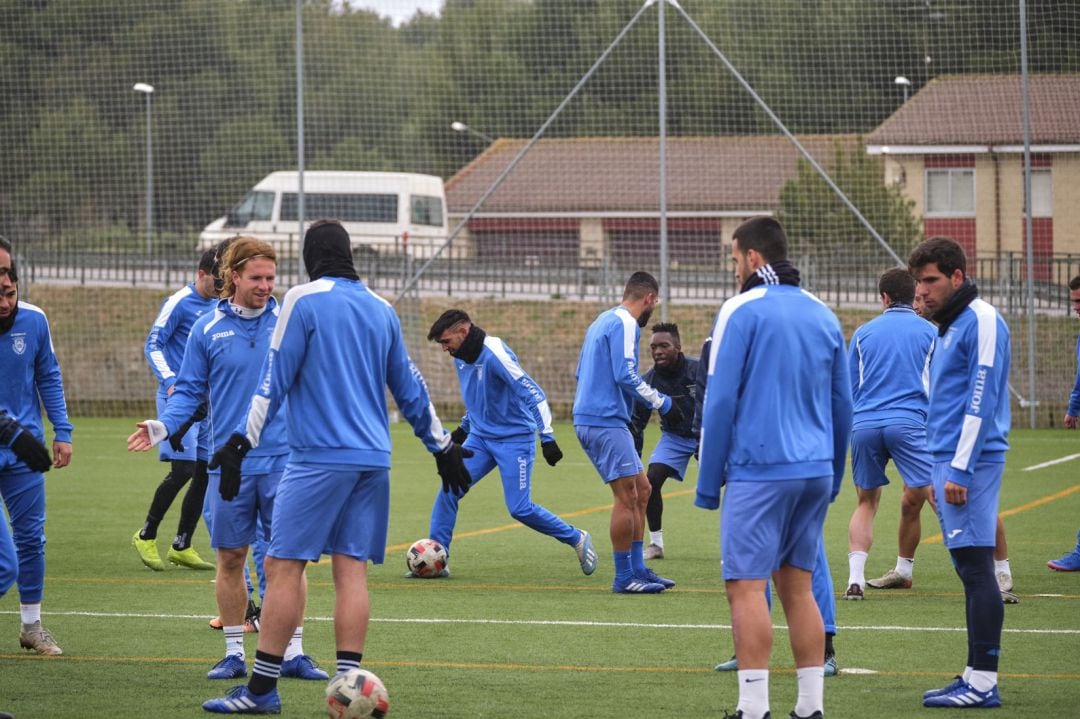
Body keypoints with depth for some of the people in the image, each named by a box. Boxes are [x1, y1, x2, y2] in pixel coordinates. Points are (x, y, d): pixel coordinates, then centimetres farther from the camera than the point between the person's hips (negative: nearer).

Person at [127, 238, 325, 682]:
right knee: (230, 558, 5)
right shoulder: (208, 329, 2)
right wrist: (164, 425, -10)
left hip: (283, 459, 0)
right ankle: (234, 653, 15)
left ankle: (293, 653, 5)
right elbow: (190, 390, 6)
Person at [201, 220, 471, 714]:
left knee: (283, 567, -4)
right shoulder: (381, 309, 14)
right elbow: (409, 388, 20)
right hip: (372, 460, 6)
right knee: (352, 569, 5)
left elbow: (274, 380, -8)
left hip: (320, 457, -6)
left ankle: (262, 688, -5)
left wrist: (242, 442, -8)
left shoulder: (304, 301, -3)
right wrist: (443, 448, 28)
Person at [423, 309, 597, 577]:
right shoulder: (461, 357, 4)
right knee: (448, 490, -7)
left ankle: (578, 539, 10)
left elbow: (533, 394, -24)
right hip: (480, 438, 7)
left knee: (520, 509, -10)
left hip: (514, 439, -7)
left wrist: (547, 437, -29)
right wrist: (464, 428, 29)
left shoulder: (495, 355, -22)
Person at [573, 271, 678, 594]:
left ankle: (637, 569, 15)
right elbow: (626, 375, -20)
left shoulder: (604, 321, 20)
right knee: (627, 496, -8)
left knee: (641, 490, 14)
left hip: (592, 419, 10)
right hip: (606, 422, -10)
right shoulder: (624, 324, -10)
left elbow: (582, 373, 25)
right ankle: (624, 577, -6)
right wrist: (662, 402, -13)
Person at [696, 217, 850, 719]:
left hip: (759, 470, -7)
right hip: (815, 471, 7)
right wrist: (832, 478, 24)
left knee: (746, 586, -6)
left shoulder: (742, 310, -6)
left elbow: (720, 401, -8)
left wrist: (708, 483, -3)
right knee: (796, 585, 11)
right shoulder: (822, 315, 14)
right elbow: (842, 406, 17)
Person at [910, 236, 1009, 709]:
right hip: (948, 459, 10)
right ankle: (975, 679, 11)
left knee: (975, 568, -9)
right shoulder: (949, 326, 19)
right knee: (971, 571, 9)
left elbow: (981, 402, -17)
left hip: (970, 461, -10)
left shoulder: (981, 322, -11)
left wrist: (960, 470, -19)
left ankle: (983, 684, -10)